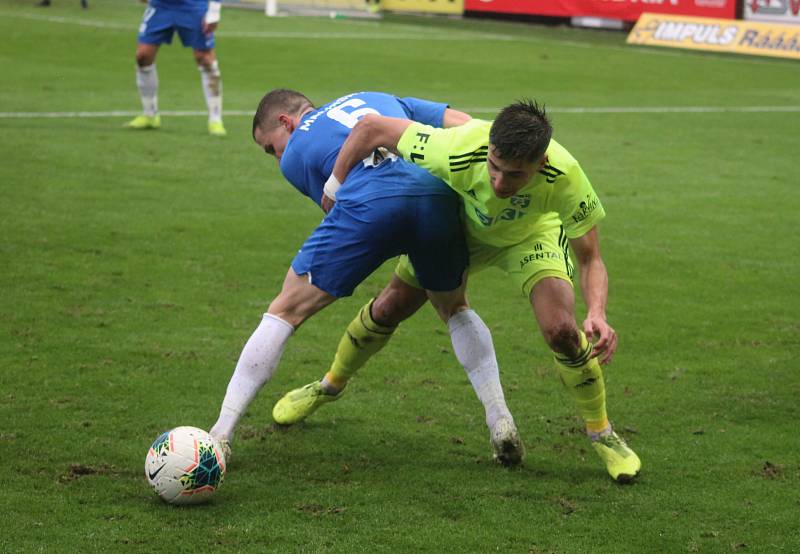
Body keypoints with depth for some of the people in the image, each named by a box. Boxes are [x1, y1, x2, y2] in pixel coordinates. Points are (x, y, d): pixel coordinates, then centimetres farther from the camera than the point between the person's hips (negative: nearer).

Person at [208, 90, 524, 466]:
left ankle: (220, 436, 10)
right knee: (454, 309, 31)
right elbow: (462, 123, 27)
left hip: (370, 203, -4)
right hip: (437, 195, 4)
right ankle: (501, 425, 22)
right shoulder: (377, 99, 37)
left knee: (286, 311, 12)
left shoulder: (293, 156, 25)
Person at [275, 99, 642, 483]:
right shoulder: (456, 152, -43)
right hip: (461, 225, 1)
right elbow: (370, 128, -29)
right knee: (389, 307, 5)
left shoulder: (565, 178, -41)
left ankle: (602, 434, 2)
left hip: (532, 234, -1)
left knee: (560, 328, -23)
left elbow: (590, 260, -29)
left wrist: (597, 315, -48)